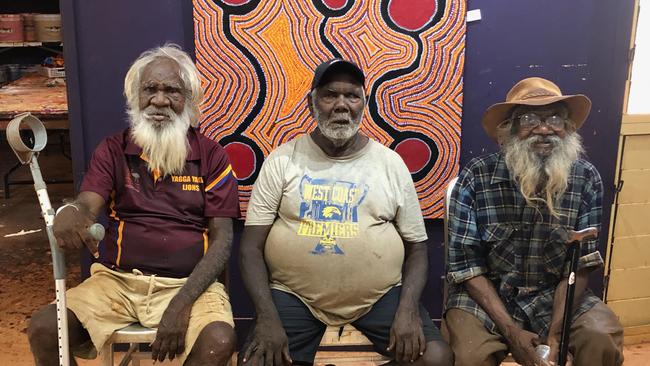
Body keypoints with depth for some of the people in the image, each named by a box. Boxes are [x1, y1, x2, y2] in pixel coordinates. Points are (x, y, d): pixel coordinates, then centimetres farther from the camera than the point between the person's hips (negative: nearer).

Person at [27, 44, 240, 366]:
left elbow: (222, 238, -2)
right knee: (43, 328, -20)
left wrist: (182, 303, -15)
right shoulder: (112, 151, 9)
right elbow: (87, 205, -5)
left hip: (189, 283, -2)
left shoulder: (210, 156, 2)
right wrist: (69, 213, -33)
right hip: (118, 279, 2)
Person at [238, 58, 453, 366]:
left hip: (381, 296, 1)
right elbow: (252, 247, -1)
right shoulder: (282, 159, 1)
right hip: (294, 296, 0)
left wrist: (409, 308, -9)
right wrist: (267, 317, -14)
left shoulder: (391, 163, 4)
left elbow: (416, 248, 8)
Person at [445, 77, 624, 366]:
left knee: (604, 339, -21)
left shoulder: (587, 179, -8)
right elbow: (467, 266, -13)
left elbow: (580, 264, -7)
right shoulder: (475, 178, -16)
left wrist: (554, 333, -17)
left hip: (554, 293, 3)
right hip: (485, 294, -2)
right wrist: (511, 331, -19)